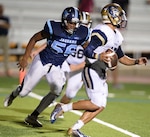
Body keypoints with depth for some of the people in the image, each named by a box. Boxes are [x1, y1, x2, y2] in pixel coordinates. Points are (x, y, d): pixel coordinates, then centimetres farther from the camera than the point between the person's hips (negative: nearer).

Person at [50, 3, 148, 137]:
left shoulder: (116, 36, 13)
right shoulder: (102, 33, -18)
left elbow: (122, 58, 20)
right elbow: (86, 51, -23)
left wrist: (137, 61, 7)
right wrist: (99, 57, -37)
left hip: (101, 74, 10)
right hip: (91, 70, -10)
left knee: (101, 106, 5)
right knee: (96, 104, -14)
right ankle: (63, 108, -3)